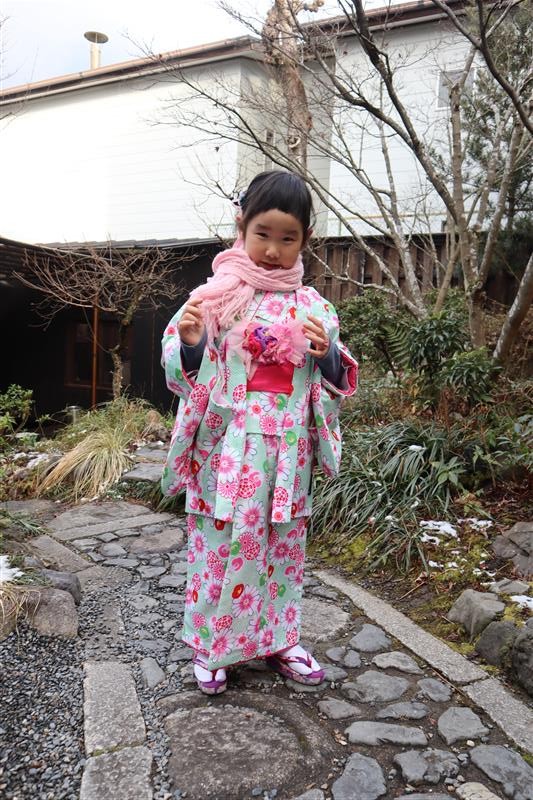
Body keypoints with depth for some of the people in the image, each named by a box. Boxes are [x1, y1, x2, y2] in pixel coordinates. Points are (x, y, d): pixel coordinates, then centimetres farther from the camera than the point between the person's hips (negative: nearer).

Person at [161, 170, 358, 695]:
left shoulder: (313, 306, 5)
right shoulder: (217, 295, -4)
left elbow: (337, 381, 8)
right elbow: (184, 370, -2)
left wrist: (328, 352, -13)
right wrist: (189, 340, -23)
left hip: (287, 449, 3)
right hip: (228, 447, -3)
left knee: (284, 544, 15)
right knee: (221, 542, 6)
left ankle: (277, 639, 35)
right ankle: (209, 646, 27)